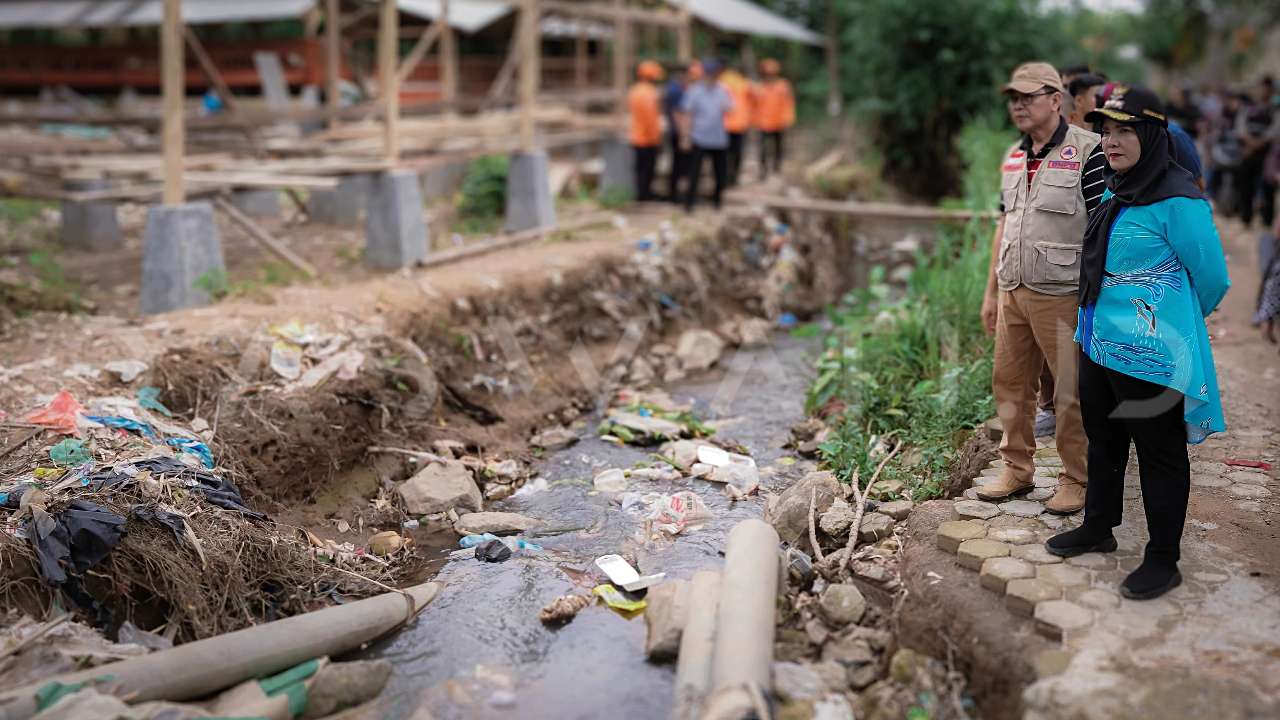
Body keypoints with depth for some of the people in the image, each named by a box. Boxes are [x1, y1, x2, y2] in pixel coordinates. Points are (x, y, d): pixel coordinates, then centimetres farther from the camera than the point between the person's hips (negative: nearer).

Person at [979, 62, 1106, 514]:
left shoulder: (1087, 152, -9)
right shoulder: (1014, 157, 13)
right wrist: (991, 292, 18)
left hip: (1061, 295, -7)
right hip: (1013, 292, 7)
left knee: (1071, 393, 2)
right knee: (1009, 384, 12)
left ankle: (1075, 480, 15)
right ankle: (1017, 470, 26)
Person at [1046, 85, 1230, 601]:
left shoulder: (1177, 200, -19)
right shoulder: (1115, 192, 6)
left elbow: (1211, 278, -11)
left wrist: (1177, 321, 6)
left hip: (1149, 351, -8)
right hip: (1098, 341, 8)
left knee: (1159, 453, 5)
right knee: (1102, 438, 22)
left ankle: (1163, 561, 19)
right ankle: (1098, 528, 40)